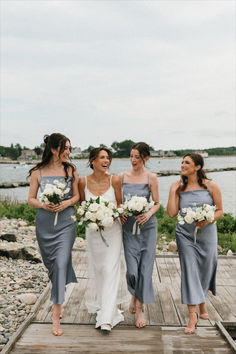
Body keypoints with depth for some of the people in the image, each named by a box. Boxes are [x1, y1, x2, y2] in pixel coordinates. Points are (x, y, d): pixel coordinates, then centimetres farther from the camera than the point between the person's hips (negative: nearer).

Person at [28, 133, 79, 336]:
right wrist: (43, 205, -15)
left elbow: (76, 196, 8)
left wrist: (66, 203, -12)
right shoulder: (38, 172, 1)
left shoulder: (70, 169, 3)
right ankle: (58, 298, 39)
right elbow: (31, 199, 4)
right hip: (45, 222, 1)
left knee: (61, 264, -11)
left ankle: (56, 315, -4)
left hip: (66, 221, -1)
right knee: (51, 263, 12)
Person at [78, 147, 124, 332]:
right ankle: (98, 303, 40)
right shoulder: (83, 182, -4)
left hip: (112, 230, -2)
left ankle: (107, 318, -4)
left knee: (110, 270, -7)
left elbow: (120, 204, 2)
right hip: (92, 231, 2)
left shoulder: (114, 180, -8)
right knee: (95, 269, 14)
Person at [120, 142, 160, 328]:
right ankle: (135, 295, 31)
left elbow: (157, 203, 1)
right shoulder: (122, 176, 4)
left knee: (145, 267, 1)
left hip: (147, 225, -1)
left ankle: (140, 307, 18)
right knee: (132, 269, -2)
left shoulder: (151, 177, -2)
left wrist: (148, 214, -17)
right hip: (128, 226, 1)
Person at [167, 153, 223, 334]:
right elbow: (172, 213, -8)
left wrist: (207, 221, -17)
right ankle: (193, 315, 5)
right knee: (189, 271, -3)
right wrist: (173, 191, -10)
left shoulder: (211, 186, -5)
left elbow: (219, 210, 1)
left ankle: (202, 302, 40)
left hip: (207, 234, 0)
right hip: (185, 234, 0)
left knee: (206, 270, 11)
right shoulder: (179, 187, -2)